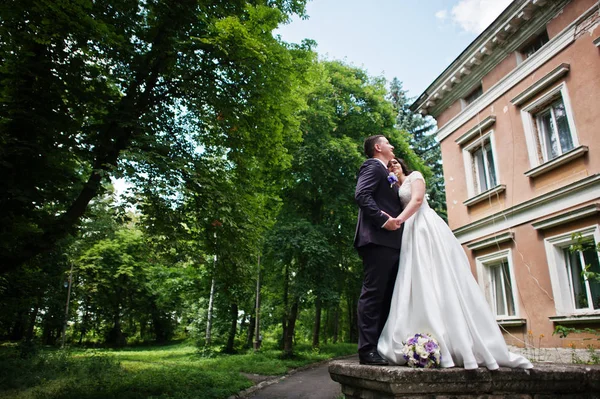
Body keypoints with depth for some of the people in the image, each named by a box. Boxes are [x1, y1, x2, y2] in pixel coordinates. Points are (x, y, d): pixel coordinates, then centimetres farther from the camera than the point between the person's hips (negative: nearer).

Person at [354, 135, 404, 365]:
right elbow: (362, 195, -15)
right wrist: (383, 220, -19)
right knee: (373, 293, -11)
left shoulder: (387, 174, 30)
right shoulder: (373, 166, 1)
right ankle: (367, 350, -8)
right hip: (378, 240, -10)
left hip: (391, 242, 10)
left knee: (387, 296, 9)